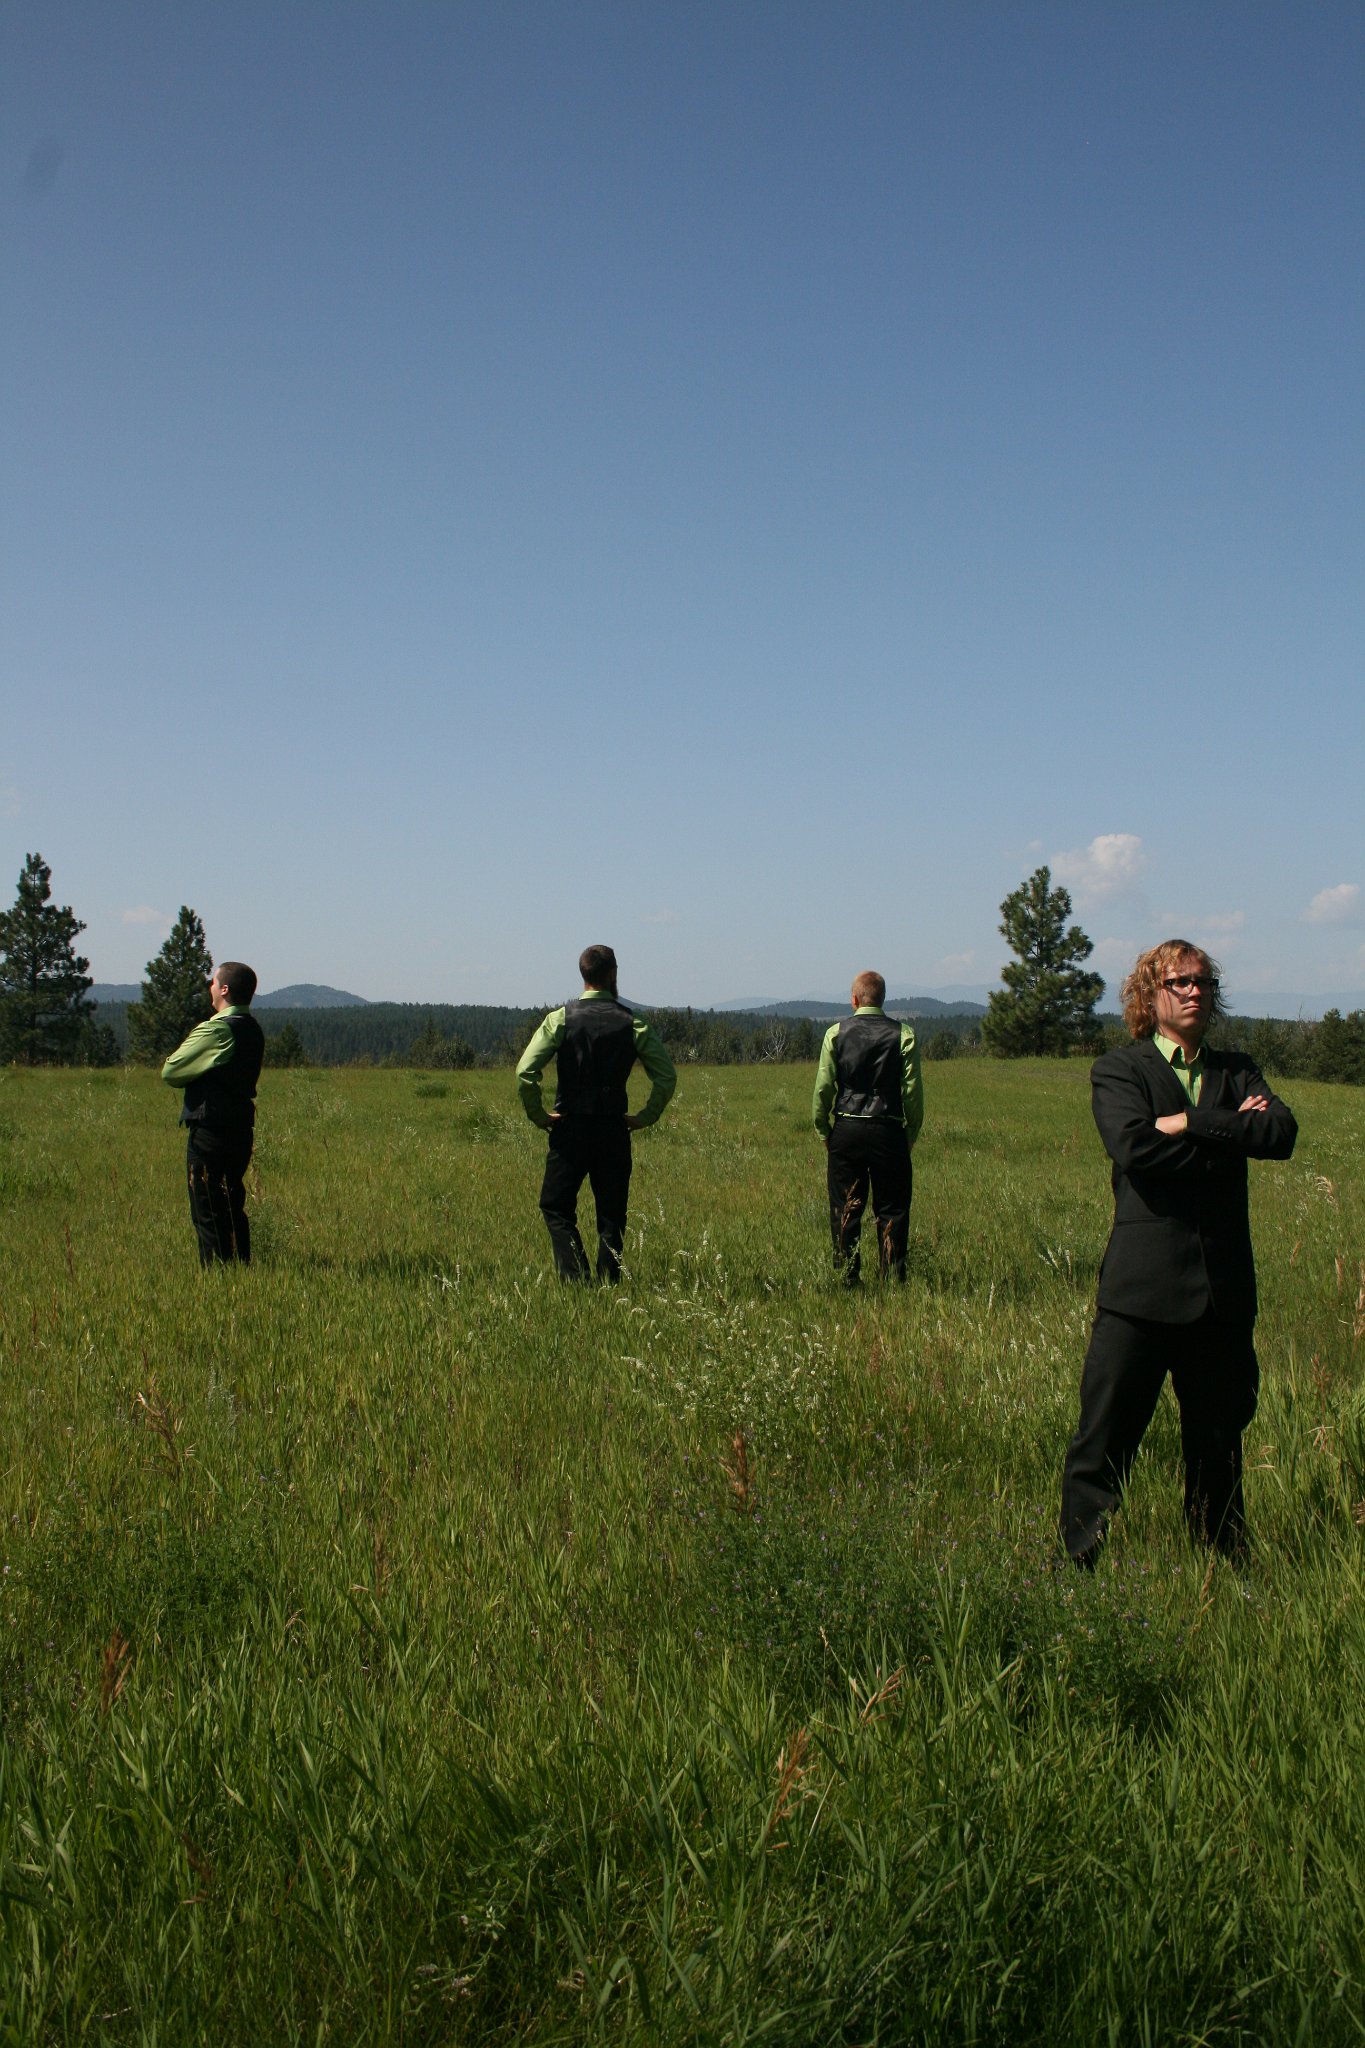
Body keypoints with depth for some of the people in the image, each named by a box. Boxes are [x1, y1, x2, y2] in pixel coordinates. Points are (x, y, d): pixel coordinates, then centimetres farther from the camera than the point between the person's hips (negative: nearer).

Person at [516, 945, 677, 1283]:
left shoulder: (560, 1019, -5)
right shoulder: (634, 1024, -1)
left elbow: (525, 1071, -13)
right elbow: (667, 1076, -4)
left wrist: (537, 1115, -2)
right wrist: (645, 1117, 6)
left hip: (569, 1129, -1)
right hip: (614, 1129, 1)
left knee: (556, 1208, 9)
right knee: (611, 1216, 10)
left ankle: (575, 1276, -5)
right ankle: (608, 1284, 9)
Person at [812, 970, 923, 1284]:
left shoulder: (836, 1033, 1)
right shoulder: (903, 1034, -1)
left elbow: (823, 1087, -1)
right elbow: (912, 1090, -3)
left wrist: (823, 1130, 9)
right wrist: (911, 1134, 6)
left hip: (846, 1129, 1)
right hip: (888, 1130, -1)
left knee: (845, 1210, 7)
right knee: (892, 1210, 6)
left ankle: (846, 1278, 10)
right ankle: (892, 1277, 4)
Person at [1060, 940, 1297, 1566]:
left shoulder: (1235, 1071, 14)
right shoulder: (1119, 1070, 2)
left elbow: (1281, 1132, -6)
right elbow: (1134, 1146, -17)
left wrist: (1191, 1124, -14)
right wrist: (1230, 1137, -9)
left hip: (1224, 1287, 4)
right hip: (1144, 1285, -4)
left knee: (1219, 1443, 14)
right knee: (1104, 1441, -2)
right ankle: (1080, 1562, 9)